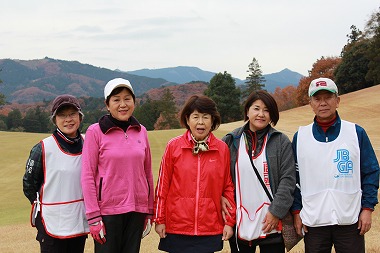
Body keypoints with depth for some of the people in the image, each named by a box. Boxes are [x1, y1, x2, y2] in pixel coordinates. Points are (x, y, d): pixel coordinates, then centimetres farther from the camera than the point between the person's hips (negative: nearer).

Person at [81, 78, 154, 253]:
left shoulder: (141, 131, 8)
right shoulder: (95, 131, -4)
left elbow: (147, 173, 13)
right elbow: (87, 176, -6)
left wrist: (149, 212, 11)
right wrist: (93, 217, -11)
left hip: (136, 211, 4)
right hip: (108, 210, -4)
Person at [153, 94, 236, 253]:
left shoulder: (222, 149, 2)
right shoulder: (173, 146, -1)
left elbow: (228, 187, 6)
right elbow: (162, 185, 2)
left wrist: (230, 222, 4)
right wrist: (159, 219, 2)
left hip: (211, 230, 1)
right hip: (177, 229, -1)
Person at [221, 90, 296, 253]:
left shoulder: (281, 142, 2)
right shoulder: (230, 141, 6)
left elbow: (288, 179, -3)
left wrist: (276, 212, -10)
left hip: (271, 224, -1)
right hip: (239, 226, 2)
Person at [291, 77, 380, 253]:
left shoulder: (356, 133, 1)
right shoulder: (300, 136, 5)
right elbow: (293, 177, 8)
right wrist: (296, 211, 3)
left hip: (350, 220, -1)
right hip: (313, 222, 1)